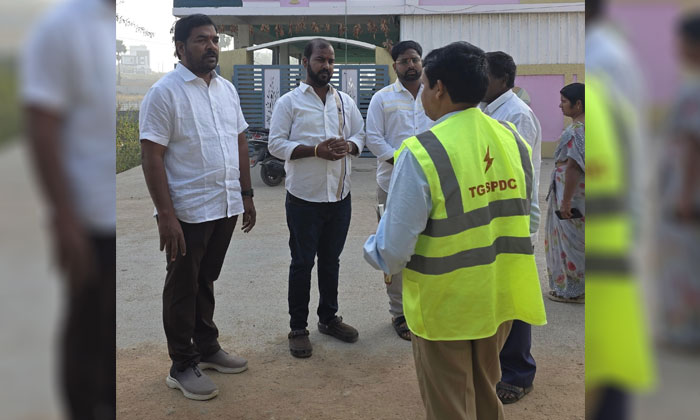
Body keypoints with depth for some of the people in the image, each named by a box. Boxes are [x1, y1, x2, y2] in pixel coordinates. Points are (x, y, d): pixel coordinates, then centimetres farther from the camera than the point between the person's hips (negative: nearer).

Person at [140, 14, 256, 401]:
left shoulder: (227, 89, 9)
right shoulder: (164, 92, -12)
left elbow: (240, 142, 15)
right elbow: (151, 156, -15)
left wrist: (246, 194, 12)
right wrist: (166, 216, -20)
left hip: (226, 208, 6)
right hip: (187, 212, -6)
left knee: (206, 281, 19)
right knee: (183, 288, 7)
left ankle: (207, 348, 34)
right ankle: (182, 367, 20)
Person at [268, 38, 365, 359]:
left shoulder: (345, 102, 10)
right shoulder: (289, 102, -4)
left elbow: (360, 134, 15)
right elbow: (276, 144, -9)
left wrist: (349, 146, -9)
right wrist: (315, 150, -21)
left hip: (339, 195, 4)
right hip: (304, 197, -4)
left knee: (331, 260, 16)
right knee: (302, 263, 4)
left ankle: (328, 317, 31)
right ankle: (298, 327, 16)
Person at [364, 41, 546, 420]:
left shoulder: (421, 153, -22)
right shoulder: (513, 140, -3)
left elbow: (394, 251, -20)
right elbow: (521, 219, 8)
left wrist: (371, 250, 2)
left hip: (444, 305, -6)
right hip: (500, 299, 6)